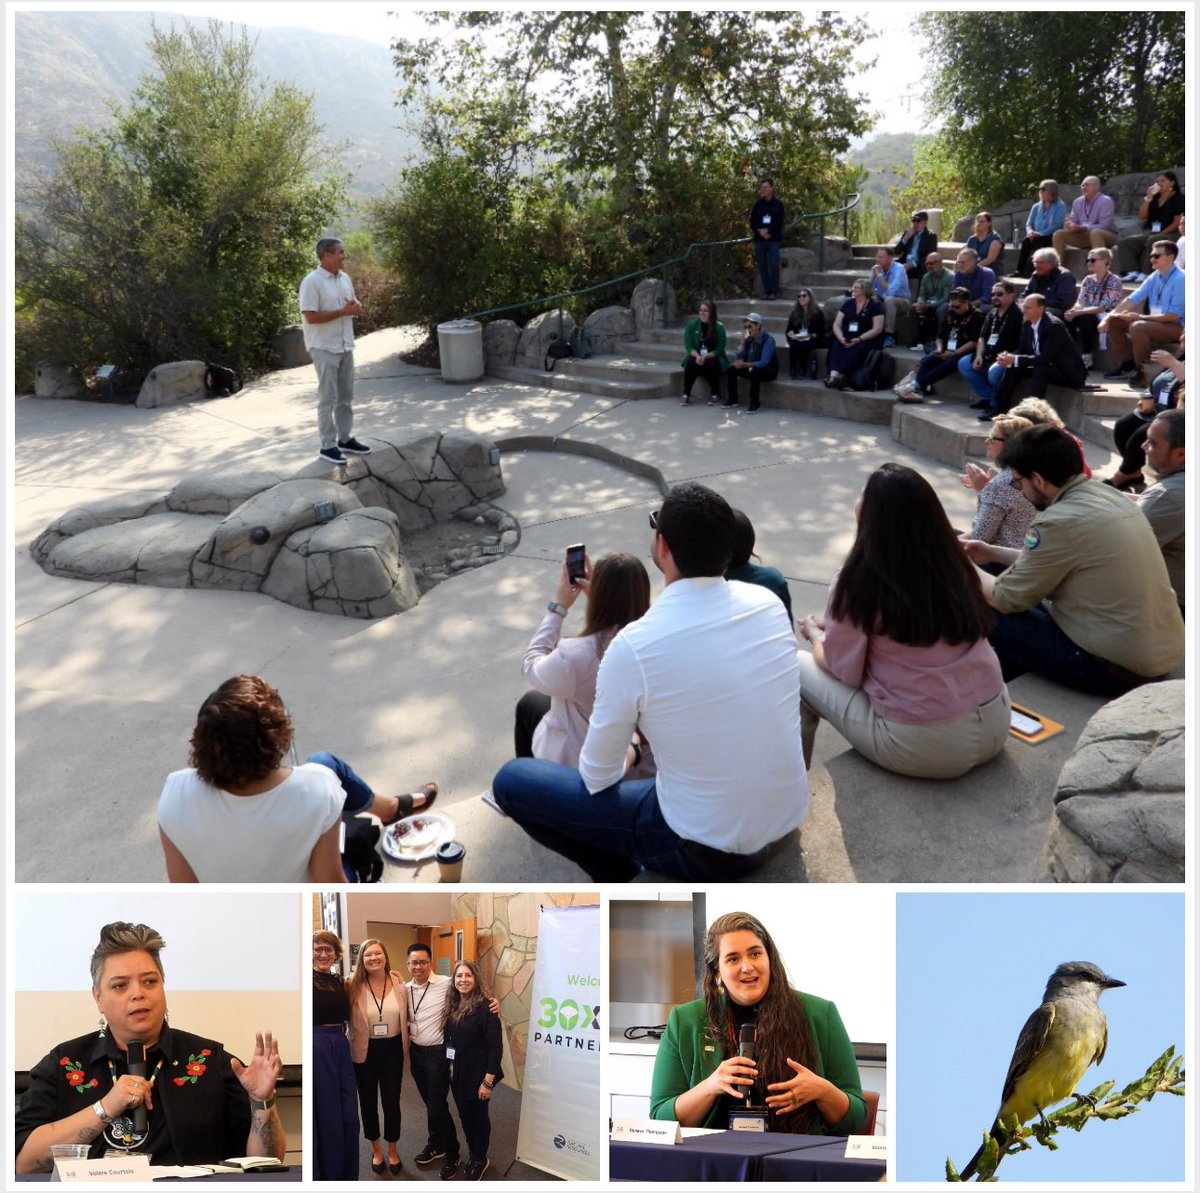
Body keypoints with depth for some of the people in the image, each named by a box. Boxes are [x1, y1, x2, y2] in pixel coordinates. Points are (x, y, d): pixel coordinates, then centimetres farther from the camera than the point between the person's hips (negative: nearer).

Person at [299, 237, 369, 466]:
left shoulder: (345, 278, 8)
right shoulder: (312, 282, -16)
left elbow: (352, 301, 20)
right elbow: (311, 317, -21)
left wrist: (356, 307, -5)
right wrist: (343, 312, -20)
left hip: (345, 345, 8)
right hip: (325, 348, -7)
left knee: (346, 396, 14)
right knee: (328, 399, -2)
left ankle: (346, 439, 26)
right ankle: (328, 446, 5)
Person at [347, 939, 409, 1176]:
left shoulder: (399, 984, -7)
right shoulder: (353, 986, -14)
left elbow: (405, 1016, 5)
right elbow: (346, 1018, -11)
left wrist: (405, 1046, 5)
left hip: (392, 1049, 1)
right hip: (365, 1050, -1)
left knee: (391, 1101, 11)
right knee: (368, 1101, 15)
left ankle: (392, 1149, 33)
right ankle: (376, 1149, 37)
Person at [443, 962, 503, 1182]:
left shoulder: (485, 1006, -19)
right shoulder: (452, 1006, 1)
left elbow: (495, 1047, -19)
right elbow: (448, 1039, 11)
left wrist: (488, 1081, -19)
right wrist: (449, 1066, 8)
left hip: (477, 1073, -6)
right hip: (456, 1072, 6)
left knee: (478, 1116, 11)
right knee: (464, 1114, 18)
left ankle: (480, 1160, 32)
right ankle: (472, 1153, 39)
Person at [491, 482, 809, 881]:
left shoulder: (633, 646, -23)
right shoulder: (769, 603, -7)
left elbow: (598, 778, -9)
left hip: (708, 851, -5)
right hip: (787, 820, 6)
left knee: (512, 781, 3)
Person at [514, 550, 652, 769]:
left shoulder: (575, 655, -37)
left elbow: (531, 667, -13)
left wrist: (558, 607, -12)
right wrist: (598, 592, -4)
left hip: (574, 762, -4)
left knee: (529, 702, 25)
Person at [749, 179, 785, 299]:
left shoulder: (778, 204, 4)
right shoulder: (758, 204, 11)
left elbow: (780, 222, -2)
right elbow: (752, 221, 7)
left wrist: (768, 230, -15)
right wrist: (760, 232, -10)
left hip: (773, 239, -3)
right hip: (759, 239, 3)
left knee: (773, 265, -7)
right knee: (762, 266, 3)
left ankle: (774, 291, -2)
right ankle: (766, 290, 9)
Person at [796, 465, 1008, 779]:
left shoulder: (858, 581, -13)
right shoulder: (953, 565, 5)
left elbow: (842, 671, -4)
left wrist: (815, 634, 16)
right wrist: (835, 625, 24)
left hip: (920, 748, -6)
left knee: (798, 667, 12)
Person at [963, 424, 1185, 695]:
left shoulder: (1060, 521, -22)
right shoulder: (1108, 495, 4)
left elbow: (1007, 599, -11)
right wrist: (993, 553, 23)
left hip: (1118, 667, -9)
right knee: (1032, 609, 22)